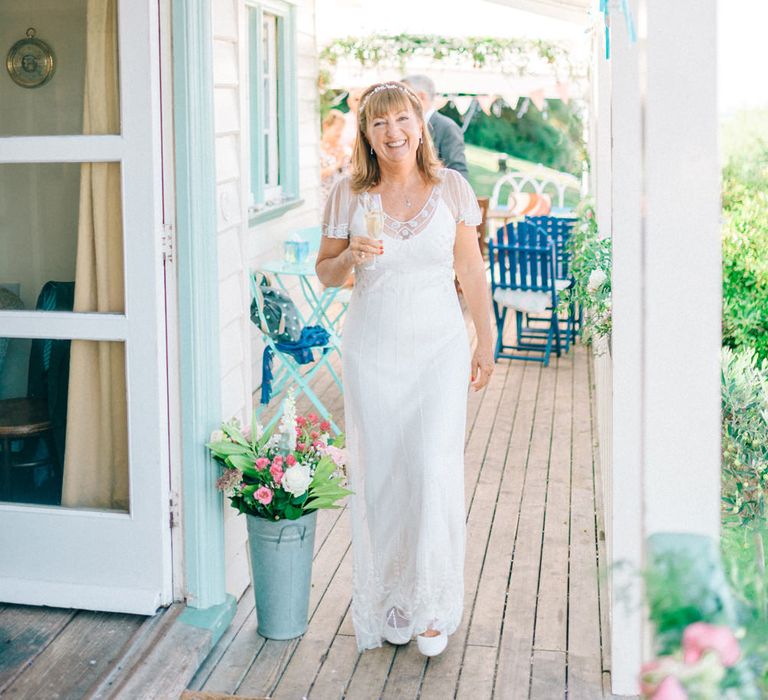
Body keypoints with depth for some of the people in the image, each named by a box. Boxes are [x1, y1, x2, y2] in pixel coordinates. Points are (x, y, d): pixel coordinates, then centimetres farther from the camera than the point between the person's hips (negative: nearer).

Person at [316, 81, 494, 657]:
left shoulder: (451, 187, -1)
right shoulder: (349, 194, -1)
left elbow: (472, 270, 6)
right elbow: (326, 274, 8)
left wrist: (486, 343, 5)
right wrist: (350, 256, -14)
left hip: (439, 348, -1)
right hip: (372, 351, 1)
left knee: (435, 469, -8)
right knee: (378, 475, 5)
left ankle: (431, 607, 9)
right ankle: (386, 602, 21)